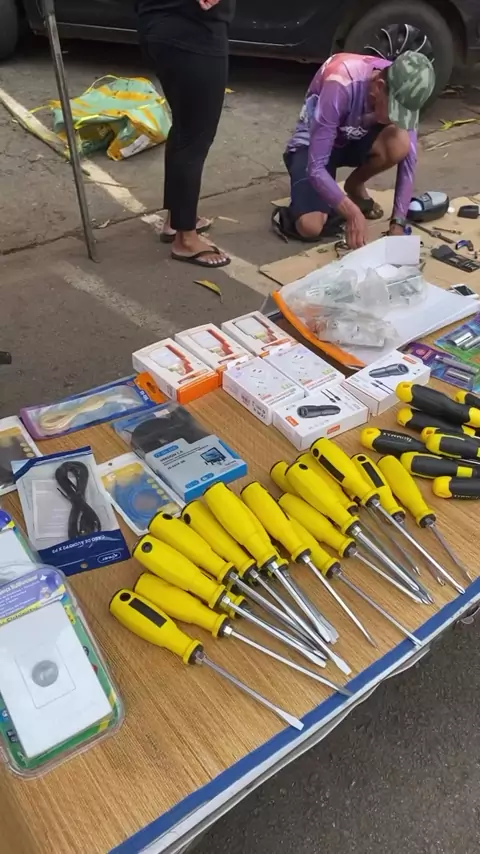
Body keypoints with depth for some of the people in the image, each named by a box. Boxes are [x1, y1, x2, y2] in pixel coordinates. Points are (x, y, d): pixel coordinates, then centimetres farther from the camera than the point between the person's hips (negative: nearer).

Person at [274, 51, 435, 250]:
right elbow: (316, 168, -37)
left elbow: (408, 161, -19)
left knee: (400, 143, -29)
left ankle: (356, 186, 1)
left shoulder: (403, 93, -21)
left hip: (354, 141, 5)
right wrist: (352, 213, -46)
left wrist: (398, 223, -29)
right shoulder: (340, 86, -36)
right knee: (310, 227, -32)